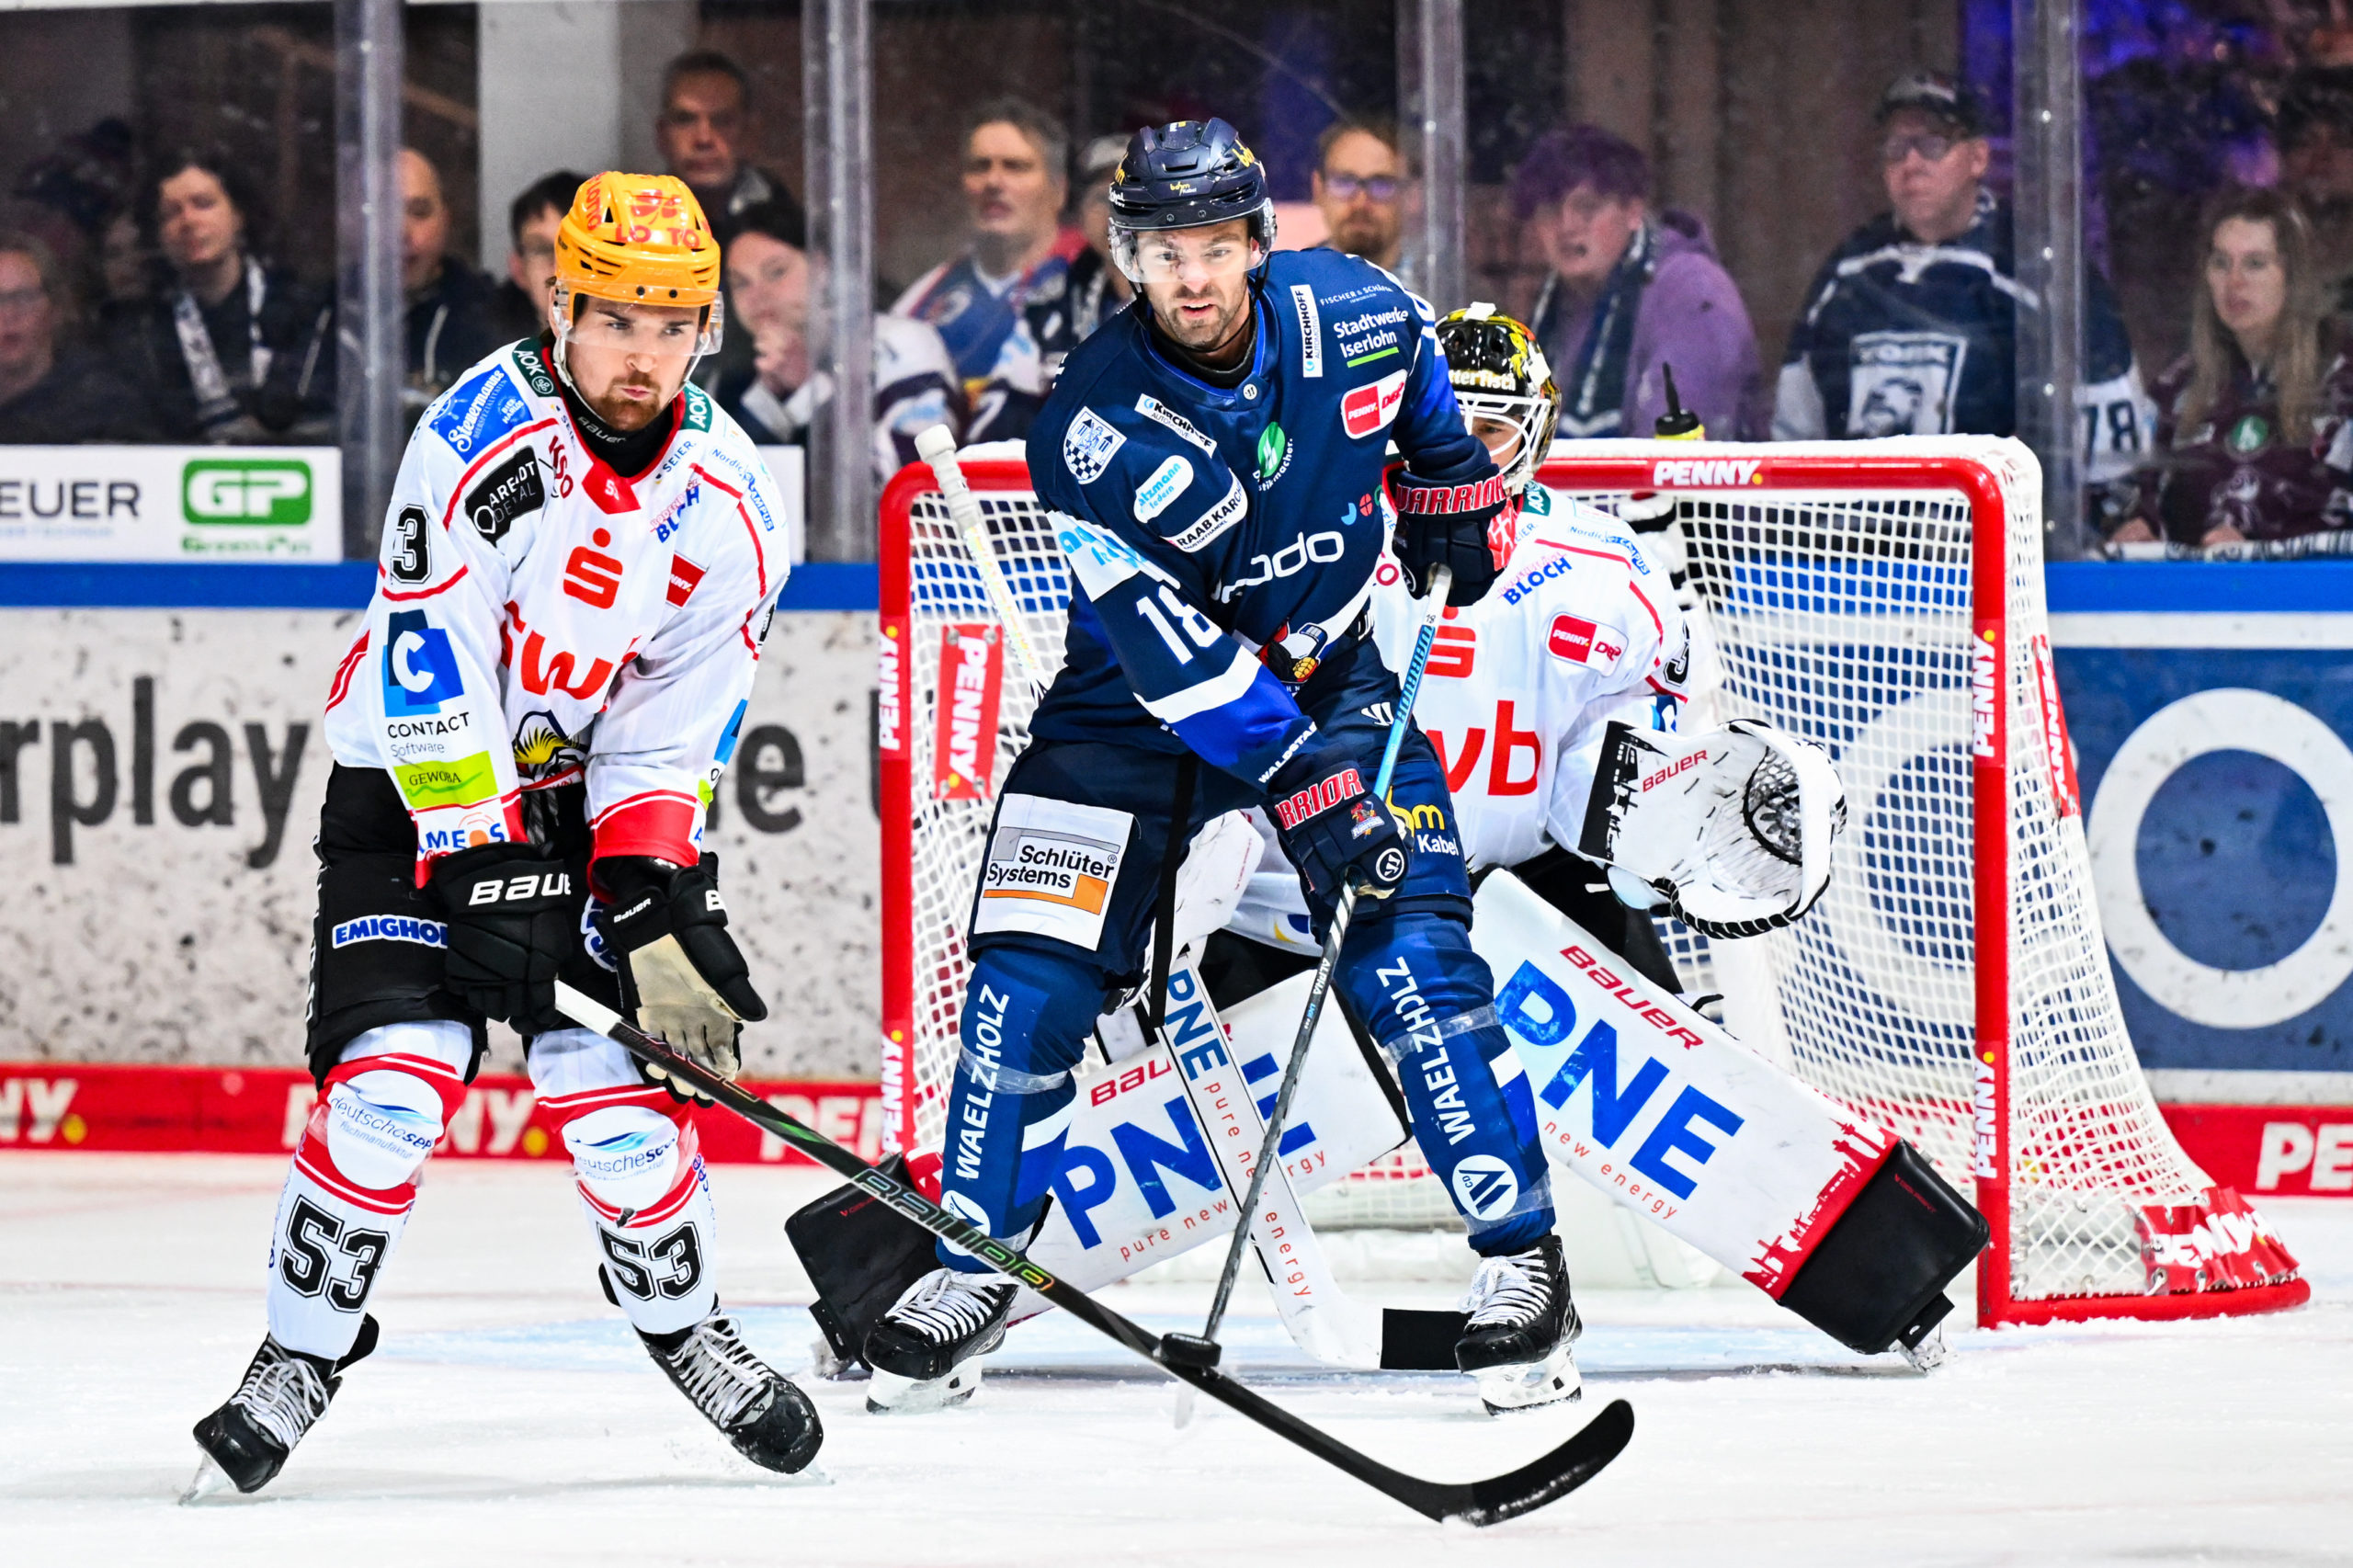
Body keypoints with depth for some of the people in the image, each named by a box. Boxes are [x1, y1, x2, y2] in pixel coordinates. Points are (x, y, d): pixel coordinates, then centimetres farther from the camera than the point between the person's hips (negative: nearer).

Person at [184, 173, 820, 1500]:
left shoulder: (731, 503, -7)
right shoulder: (484, 432, -20)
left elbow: (673, 740, -5)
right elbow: (431, 670, -23)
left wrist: (662, 906, -17)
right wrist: (482, 865, -26)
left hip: (585, 801, 3)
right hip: (416, 792, -3)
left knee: (619, 1080, -9)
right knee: (390, 1081, -17)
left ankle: (685, 1326, 17)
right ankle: (302, 1359, -1)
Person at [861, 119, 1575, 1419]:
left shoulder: (1347, 312, -15)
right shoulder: (1092, 427, -25)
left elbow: (1421, 374, 14)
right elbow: (1169, 647, -29)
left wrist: (1452, 484, 12)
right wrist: (1303, 788, -34)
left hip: (1326, 675, 1)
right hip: (1138, 710, -1)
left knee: (1412, 962, -14)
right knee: (1031, 978, -8)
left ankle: (1522, 1260, -5)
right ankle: (975, 1268, 9)